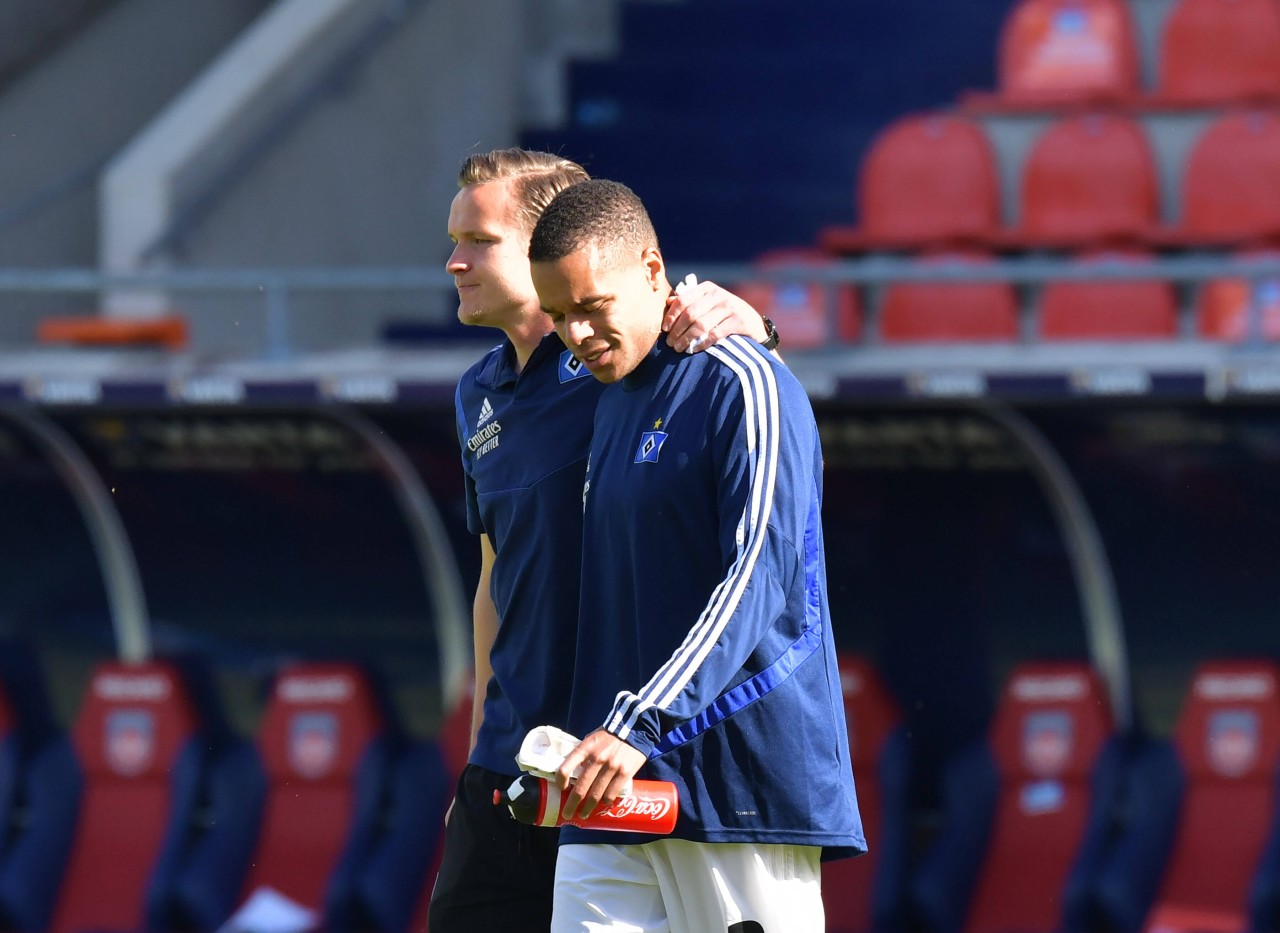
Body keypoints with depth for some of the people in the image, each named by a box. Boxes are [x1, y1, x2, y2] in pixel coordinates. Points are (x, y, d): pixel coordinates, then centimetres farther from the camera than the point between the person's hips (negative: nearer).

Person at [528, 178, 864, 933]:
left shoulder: (743, 386, -8)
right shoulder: (614, 403, 21)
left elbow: (757, 582, -18)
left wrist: (639, 726, -27)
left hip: (749, 782, -8)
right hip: (617, 785, 8)